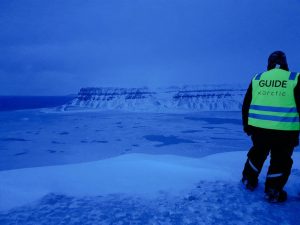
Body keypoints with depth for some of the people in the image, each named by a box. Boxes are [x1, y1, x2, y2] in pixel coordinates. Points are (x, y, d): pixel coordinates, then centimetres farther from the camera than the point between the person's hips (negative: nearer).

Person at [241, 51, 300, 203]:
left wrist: (247, 126, 19)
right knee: (281, 161, 13)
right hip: (285, 131, -3)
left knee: (257, 154, 24)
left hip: (258, 128, 4)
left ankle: (249, 180, 38)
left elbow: (246, 105, 9)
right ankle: (272, 192, 20)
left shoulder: (257, 79, 6)